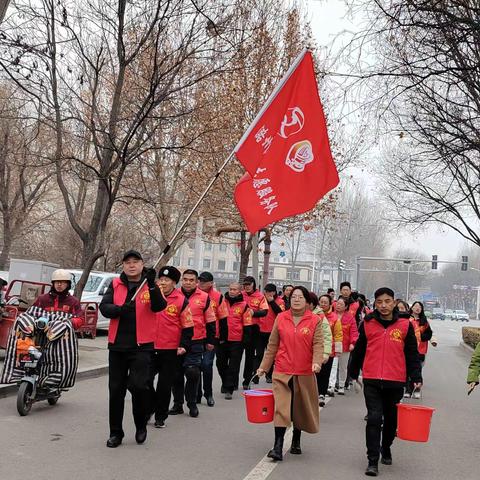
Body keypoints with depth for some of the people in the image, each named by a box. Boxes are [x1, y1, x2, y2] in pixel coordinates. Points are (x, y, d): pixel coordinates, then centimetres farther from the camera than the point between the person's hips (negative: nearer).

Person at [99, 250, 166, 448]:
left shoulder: (151, 285, 1)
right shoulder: (115, 284, 7)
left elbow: (159, 307, -14)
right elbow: (104, 307, -3)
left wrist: (151, 285, -29)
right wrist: (119, 309, -23)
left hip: (142, 345, -3)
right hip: (117, 345, 3)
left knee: (138, 386, -13)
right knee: (116, 389, 9)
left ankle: (141, 425, 14)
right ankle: (115, 433, 23)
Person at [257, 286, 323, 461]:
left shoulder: (315, 320, -1)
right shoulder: (281, 318, 3)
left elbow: (318, 344, -7)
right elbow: (272, 345, 8)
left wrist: (316, 362, -25)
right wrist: (264, 366, 7)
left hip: (305, 373, 0)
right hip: (282, 372, 0)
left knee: (301, 408, 13)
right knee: (281, 408, -9)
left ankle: (296, 441, 32)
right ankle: (278, 446, -6)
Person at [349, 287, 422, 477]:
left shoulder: (405, 325, -1)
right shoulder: (367, 324, 1)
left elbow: (412, 353, 3)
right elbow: (359, 350, 10)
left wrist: (416, 377, -4)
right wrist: (354, 373, 17)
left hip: (395, 382, 1)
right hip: (371, 381, -1)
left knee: (391, 419, 15)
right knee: (374, 419, -8)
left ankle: (386, 448, 40)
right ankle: (373, 461, -1)